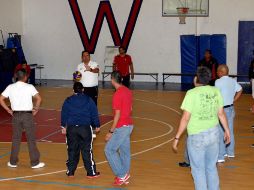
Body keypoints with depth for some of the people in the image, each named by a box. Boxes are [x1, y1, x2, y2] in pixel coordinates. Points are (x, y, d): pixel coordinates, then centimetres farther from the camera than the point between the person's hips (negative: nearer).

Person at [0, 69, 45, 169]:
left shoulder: (10, 87, 2)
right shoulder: (29, 87, -7)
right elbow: (38, 98, -16)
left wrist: (8, 110, 8)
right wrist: (36, 109, -2)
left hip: (16, 115, 3)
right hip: (27, 115, -3)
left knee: (16, 139, 14)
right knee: (31, 139, 5)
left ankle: (13, 162, 20)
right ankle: (35, 162, 10)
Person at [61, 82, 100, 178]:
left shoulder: (68, 101, 2)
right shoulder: (88, 100, -1)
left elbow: (64, 114, 7)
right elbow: (94, 114, 2)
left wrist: (63, 126, 19)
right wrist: (97, 125, 14)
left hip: (71, 128, 1)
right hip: (85, 128, -1)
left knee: (72, 150, 10)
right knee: (87, 150, 2)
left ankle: (70, 171, 17)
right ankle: (91, 172, 6)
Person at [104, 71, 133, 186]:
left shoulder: (117, 95, -20)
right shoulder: (128, 91, 6)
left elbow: (117, 115, -20)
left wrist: (111, 132, -15)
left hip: (121, 127, -9)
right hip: (128, 125, 9)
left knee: (109, 150, 0)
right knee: (125, 151, 14)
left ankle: (121, 175, 0)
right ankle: (124, 176, 20)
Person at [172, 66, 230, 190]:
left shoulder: (192, 93, -15)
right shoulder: (216, 91, 0)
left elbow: (185, 118, -16)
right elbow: (221, 114, 7)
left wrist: (177, 138, -9)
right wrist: (227, 130, 21)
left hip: (197, 136, -5)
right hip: (214, 134, 5)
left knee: (198, 170, 9)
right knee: (211, 168, 21)